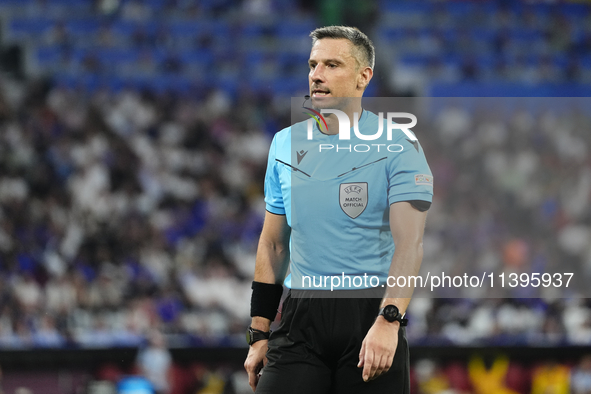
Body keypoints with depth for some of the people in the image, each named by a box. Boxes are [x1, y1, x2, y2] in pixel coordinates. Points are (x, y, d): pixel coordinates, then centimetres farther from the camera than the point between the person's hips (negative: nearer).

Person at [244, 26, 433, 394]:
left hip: (372, 314, -3)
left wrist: (388, 320, -28)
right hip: (300, 319, 3)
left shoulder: (398, 145, -4)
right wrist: (259, 334, 11)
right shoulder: (285, 143, 11)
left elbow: (409, 242, -14)